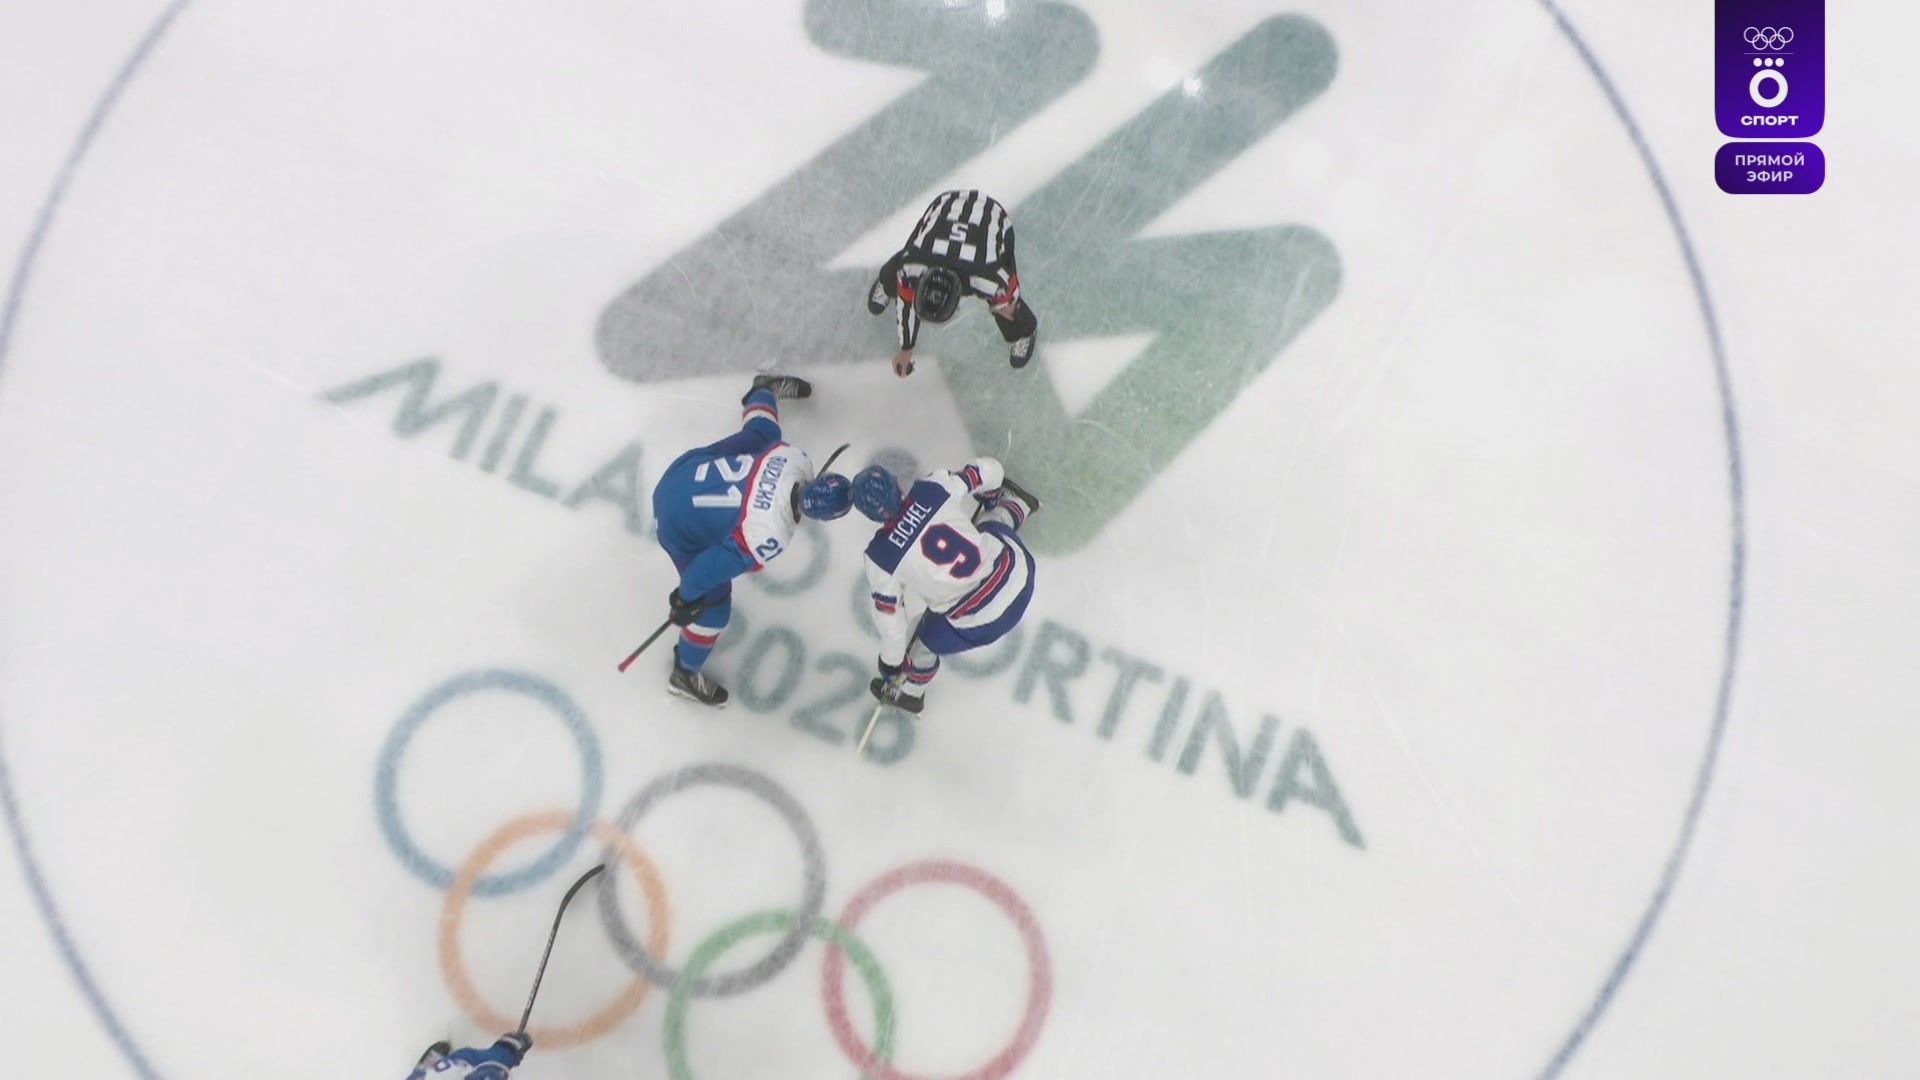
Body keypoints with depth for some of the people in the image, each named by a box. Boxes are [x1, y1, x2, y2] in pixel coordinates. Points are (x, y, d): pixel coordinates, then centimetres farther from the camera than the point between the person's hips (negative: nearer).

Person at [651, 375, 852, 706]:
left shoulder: (793, 457, -21)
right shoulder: (770, 537, -35)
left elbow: (758, 431, 0)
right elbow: (712, 565, -29)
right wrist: (685, 601, -12)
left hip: (685, 468, 7)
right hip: (679, 525, -7)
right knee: (714, 604, 7)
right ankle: (685, 674, 32)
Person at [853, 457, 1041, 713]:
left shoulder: (880, 558, -18)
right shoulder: (934, 487, -14)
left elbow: (889, 615, -9)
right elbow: (990, 471, -2)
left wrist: (891, 663, 8)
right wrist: (988, 493, 22)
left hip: (981, 622, -2)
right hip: (1018, 569, 2)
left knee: (923, 641, 28)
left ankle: (907, 692, 54)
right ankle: (1017, 504, 62)